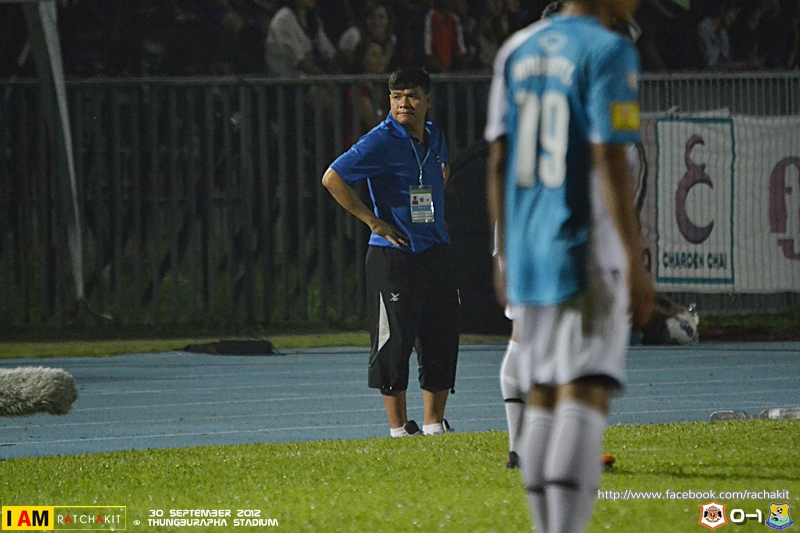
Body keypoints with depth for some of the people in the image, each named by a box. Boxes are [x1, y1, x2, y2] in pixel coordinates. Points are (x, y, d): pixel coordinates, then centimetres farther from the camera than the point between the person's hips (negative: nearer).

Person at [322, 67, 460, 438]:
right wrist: (373, 221, -13)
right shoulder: (381, 142, -11)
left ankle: (434, 423, 17)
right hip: (393, 255, -7)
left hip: (435, 252, 7)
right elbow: (332, 178, -15)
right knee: (394, 341, -4)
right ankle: (399, 427, 4)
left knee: (442, 338, 7)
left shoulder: (434, 137, 10)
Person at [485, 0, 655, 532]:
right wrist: (637, 264, -14)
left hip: (527, 256, 7)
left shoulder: (517, 50, 12)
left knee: (542, 399, 13)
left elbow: (499, 163, 13)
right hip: (588, 254, -7)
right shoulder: (608, 53, -9)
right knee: (585, 397, -12)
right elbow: (610, 162, -15)